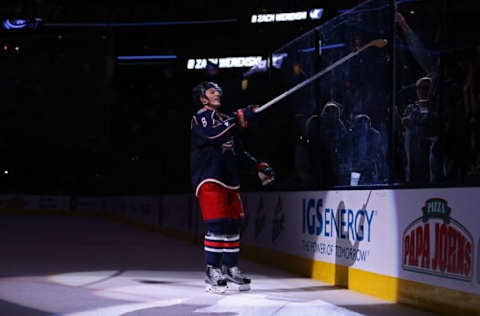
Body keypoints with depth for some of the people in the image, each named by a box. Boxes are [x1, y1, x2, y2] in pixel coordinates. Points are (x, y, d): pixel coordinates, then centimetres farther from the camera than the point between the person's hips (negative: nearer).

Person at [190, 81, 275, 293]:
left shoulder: (226, 120, 24)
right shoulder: (201, 117, -1)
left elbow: (239, 153, 26)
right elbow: (213, 134, -23)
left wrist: (258, 167, 14)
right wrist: (239, 118, -26)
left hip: (229, 180, 8)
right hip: (209, 179, -8)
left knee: (233, 224, 7)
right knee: (217, 224, -15)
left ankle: (230, 269, 16)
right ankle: (212, 271, -11)